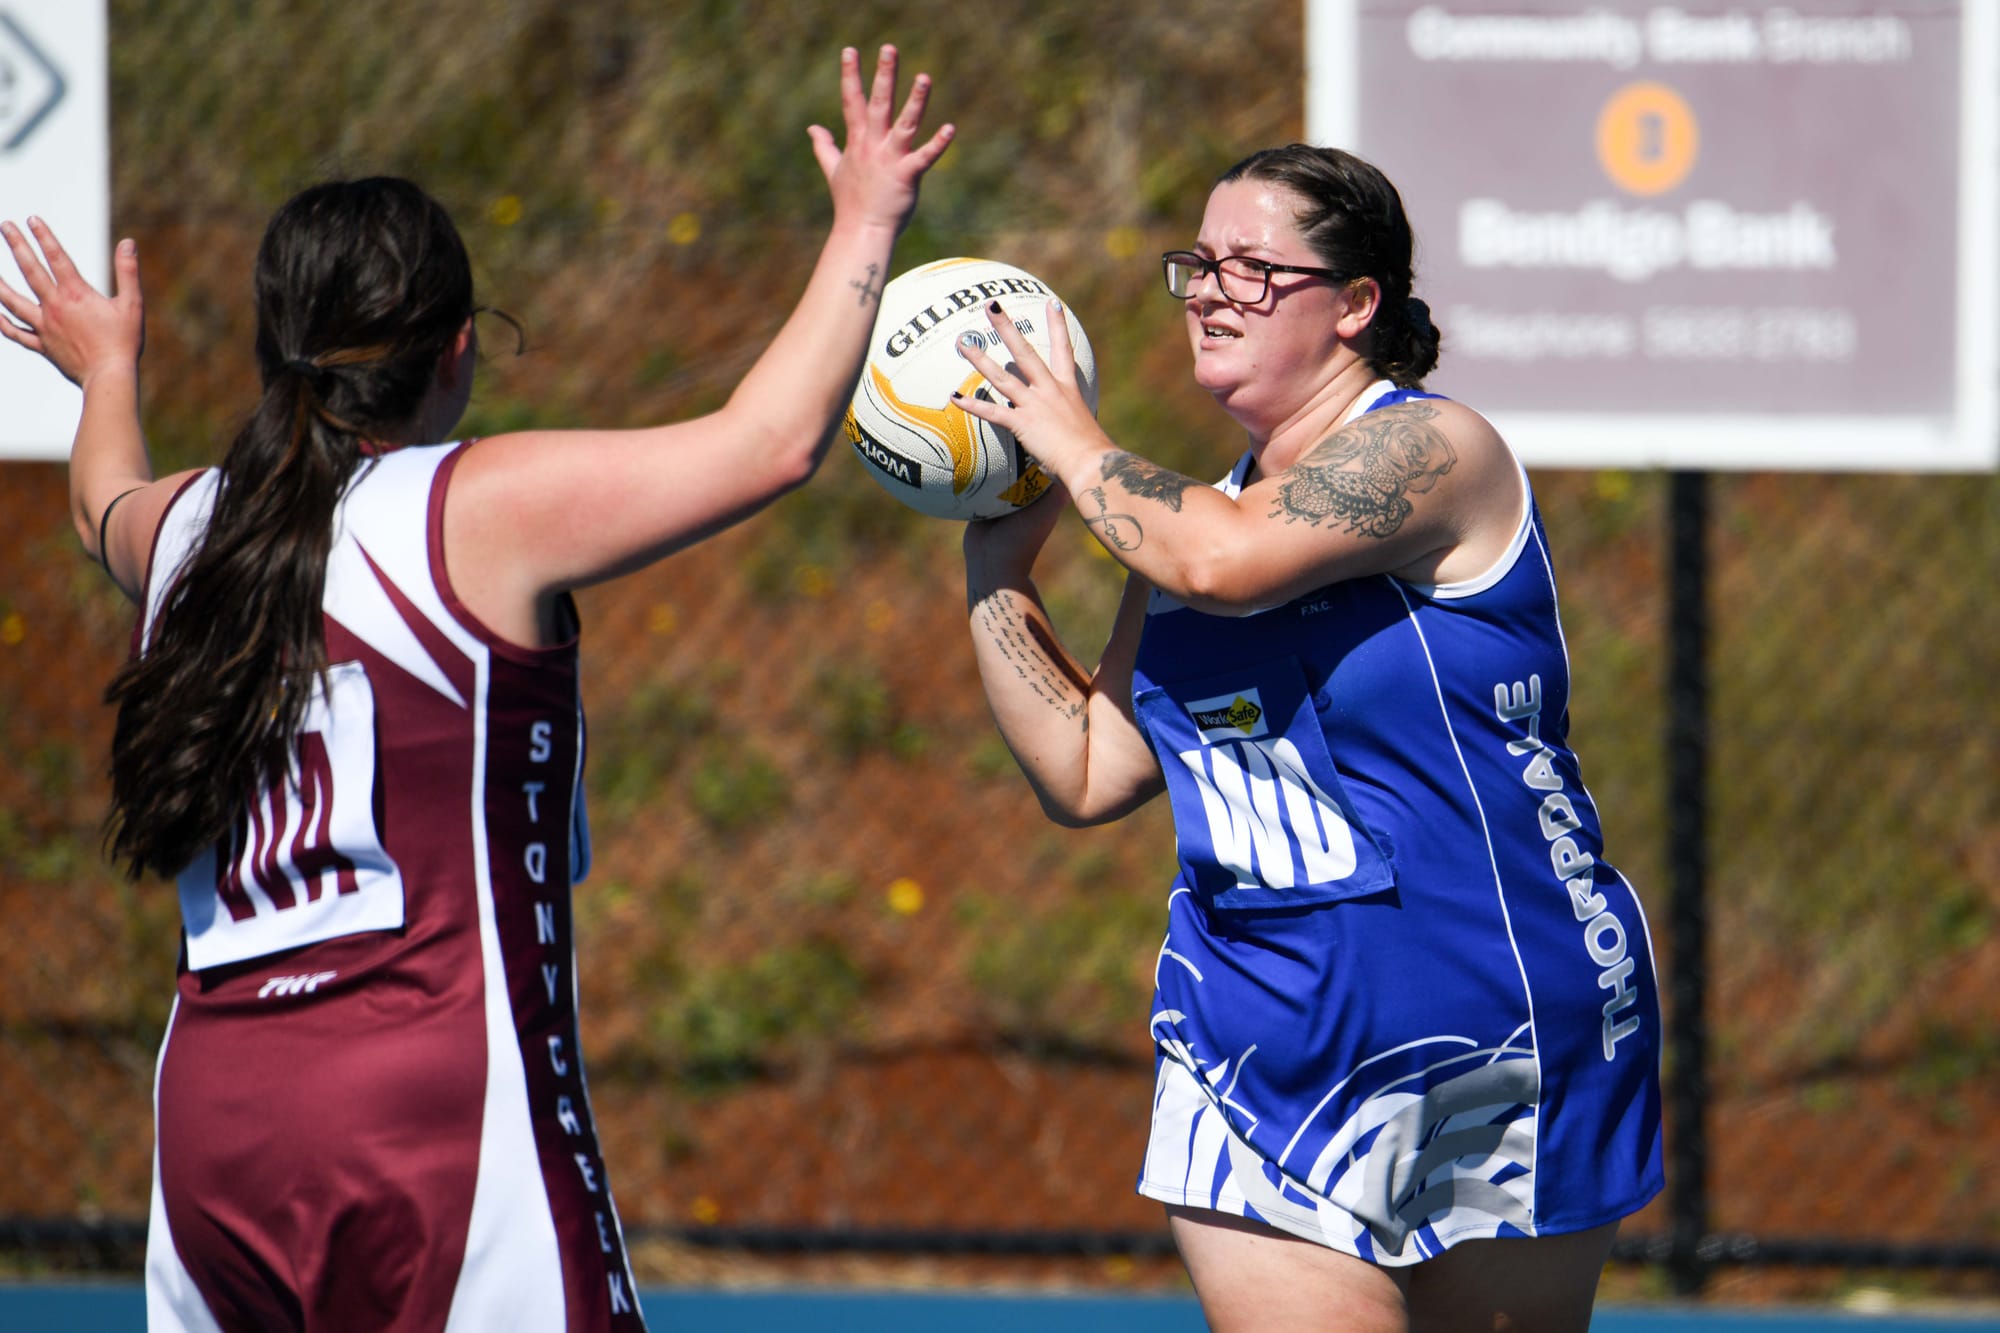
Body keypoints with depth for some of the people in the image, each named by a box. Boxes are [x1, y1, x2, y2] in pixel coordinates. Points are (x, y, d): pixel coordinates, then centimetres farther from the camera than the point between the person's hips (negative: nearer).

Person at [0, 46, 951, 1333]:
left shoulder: (187, 529, 12)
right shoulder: (481, 510, -7)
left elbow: (106, 501, 39)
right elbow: (770, 442, -8)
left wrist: (107, 374, 61)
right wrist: (865, 226, 5)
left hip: (211, 1107, 7)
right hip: (440, 1105, -6)